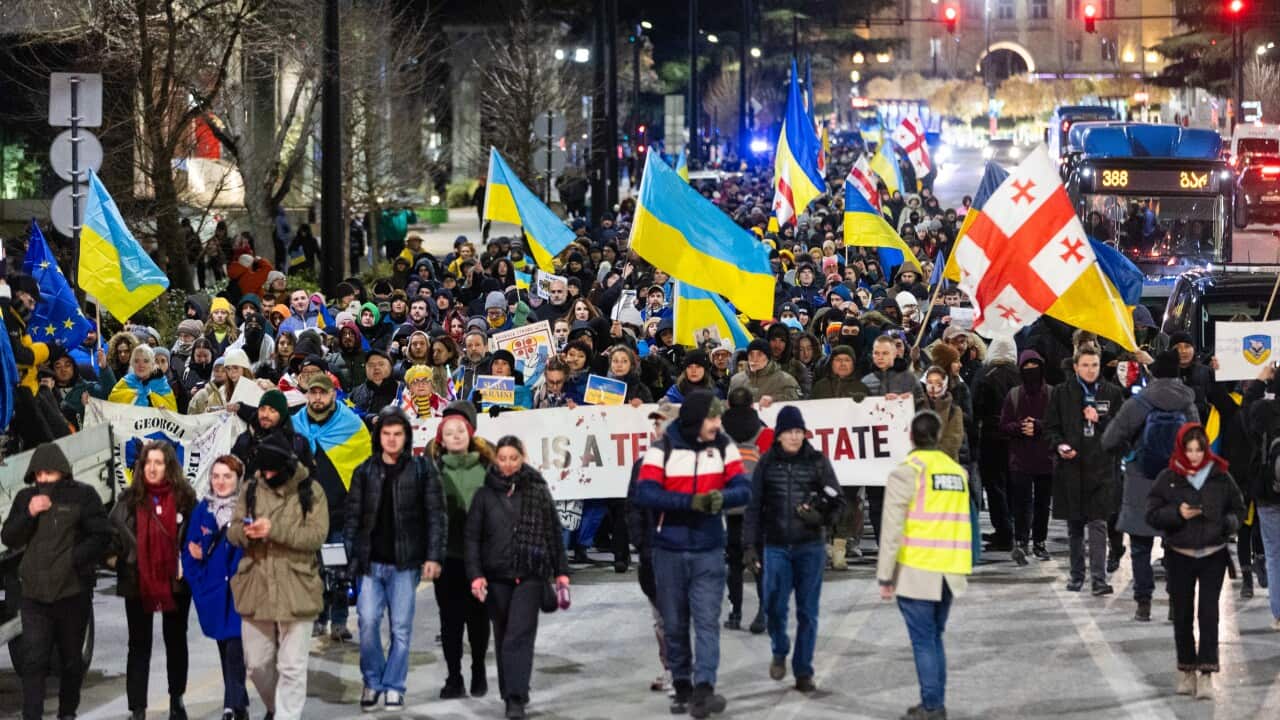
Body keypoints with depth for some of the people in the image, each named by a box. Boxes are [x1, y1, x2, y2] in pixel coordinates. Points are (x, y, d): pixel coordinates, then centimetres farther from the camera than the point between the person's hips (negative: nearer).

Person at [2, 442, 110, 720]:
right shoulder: (25, 498, 8)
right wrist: (29, 514, -10)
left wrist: (72, 559, -15)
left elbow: (101, 535, -6)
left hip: (73, 592, -2)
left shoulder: (83, 495, -4)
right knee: (33, 660, -7)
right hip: (34, 594, 2)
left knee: (71, 659, 11)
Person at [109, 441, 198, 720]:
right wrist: (117, 556, -13)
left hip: (175, 583, 1)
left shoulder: (184, 497, -2)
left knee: (176, 641, 15)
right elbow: (113, 534, 1)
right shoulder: (129, 499, -2)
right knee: (139, 645, 3)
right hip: (138, 583, -1)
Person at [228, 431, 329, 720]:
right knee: (257, 664, 15)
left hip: (296, 590, -4)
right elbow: (232, 531, 5)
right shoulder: (251, 489, 6)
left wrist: (274, 530, -24)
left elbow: (317, 535, -13)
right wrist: (245, 532, -20)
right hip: (256, 588, 4)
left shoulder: (310, 491, -4)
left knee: (292, 666, -2)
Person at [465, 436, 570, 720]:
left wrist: (561, 572, 5)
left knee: (519, 635, -11)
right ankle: (511, 693, 21)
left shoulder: (538, 491, 4)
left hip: (530, 575, -2)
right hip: (496, 576, 2)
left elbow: (554, 533, 7)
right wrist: (476, 574, -5)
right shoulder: (485, 495, 5)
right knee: (502, 637, 9)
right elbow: (472, 537, 5)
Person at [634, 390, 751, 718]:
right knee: (675, 625, 9)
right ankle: (682, 687, 21)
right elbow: (645, 494, -17)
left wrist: (722, 497, -28)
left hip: (708, 552, 0)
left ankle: (703, 689, -17)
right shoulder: (662, 449, -7)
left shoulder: (724, 447, 0)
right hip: (669, 552, 0)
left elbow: (743, 490, -5)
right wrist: (691, 501, -26)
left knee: (707, 621, -10)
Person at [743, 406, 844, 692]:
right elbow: (754, 506, 4)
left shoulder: (818, 461, 1)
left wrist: (819, 516, -17)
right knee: (774, 606, -6)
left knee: (807, 611, 2)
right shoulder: (767, 463, 3)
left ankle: (803, 671, 11)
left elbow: (837, 500, 4)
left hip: (811, 547, 0)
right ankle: (780, 652, 23)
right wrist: (750, 545, -2)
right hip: (776, 547, 0)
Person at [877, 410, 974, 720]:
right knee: (935, 638, 16)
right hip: (949, 573, 5)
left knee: (924, 641, -1)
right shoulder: (958, 471, 9)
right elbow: (962, 523, 10)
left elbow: (892, 529, -10)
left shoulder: (907, 473, -8)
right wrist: (962, 567, 16)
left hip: (916, 573, -5)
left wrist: (885, 577, -7)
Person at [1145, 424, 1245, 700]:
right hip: (1179, 555, 1)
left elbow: (1238, 508, 10)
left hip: (1213, 555, -1)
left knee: (1208, 613, -8)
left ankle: (1206, 673, -7)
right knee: (1182, 614, 8)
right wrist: (1177, 513, -17)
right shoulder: (1167, 478, -2)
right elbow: (1152, 514, -1)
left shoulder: (1220, 476, 0)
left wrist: (1230, 522, -11)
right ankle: (1186, 670, 20)